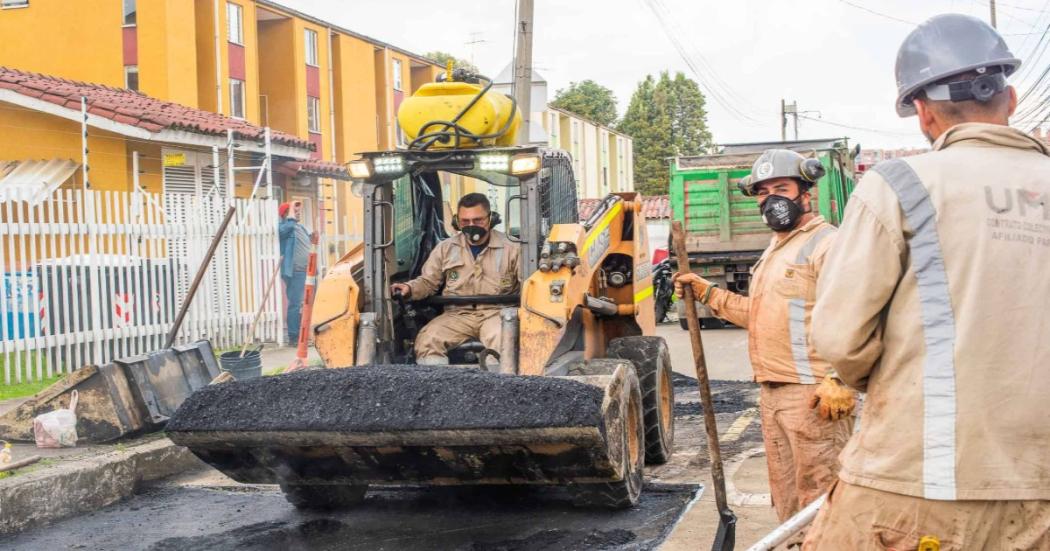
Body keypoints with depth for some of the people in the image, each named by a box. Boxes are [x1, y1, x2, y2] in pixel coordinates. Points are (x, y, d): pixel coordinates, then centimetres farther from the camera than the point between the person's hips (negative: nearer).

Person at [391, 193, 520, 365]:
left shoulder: (510, 249, 7)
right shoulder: (445, 248, 14)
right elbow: (427, 282, 18)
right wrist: (410, 288, -3)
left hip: (495, 313, -2)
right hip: (457, 314, 2)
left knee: (503, 341, -37)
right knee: (426, 340, -25)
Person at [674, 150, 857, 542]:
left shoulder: (826, 243, -11)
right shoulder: (775, 249, 21)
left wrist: (839, 381, -27)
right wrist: (706, 293, 22)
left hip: (813, 394, -10)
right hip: (774, 392, 10)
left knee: (817, 497, -6)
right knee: (785, 494, 18)